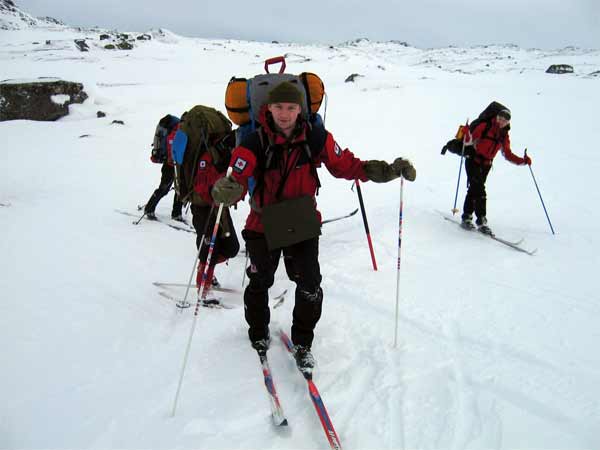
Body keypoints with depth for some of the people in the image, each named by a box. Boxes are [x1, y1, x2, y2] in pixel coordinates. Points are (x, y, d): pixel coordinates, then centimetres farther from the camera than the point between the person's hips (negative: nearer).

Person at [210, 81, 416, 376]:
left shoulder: (315, 136, -10)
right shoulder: (255, 142, -18)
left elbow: (344, 164, -4)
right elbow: (236, 177, -27)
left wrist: (387, 170, -13)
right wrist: (226, 190, -52)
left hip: (303, 222, 1)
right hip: (263, 224, -1)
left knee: (310, 286, 1)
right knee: (260, 283, 16)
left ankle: (302, 343, 26)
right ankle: (258, 334, 43)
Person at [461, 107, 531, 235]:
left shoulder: (504, 136, 8)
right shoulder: (484, 127, -7)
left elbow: (508, 155, 11)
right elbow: (469, 142, -11)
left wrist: (523, 161, 0)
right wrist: (467, 133, -31)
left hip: (486, 165, 5)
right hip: (473, 161, -5)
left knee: (474, 189, 10)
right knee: (479, 189, -17)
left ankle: (467, 217, 21)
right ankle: (481, 220, -17)